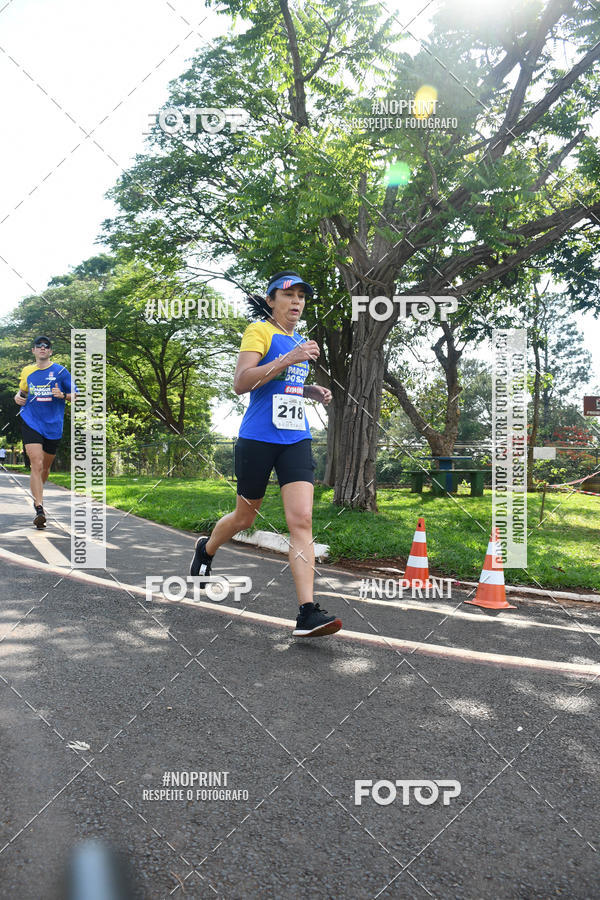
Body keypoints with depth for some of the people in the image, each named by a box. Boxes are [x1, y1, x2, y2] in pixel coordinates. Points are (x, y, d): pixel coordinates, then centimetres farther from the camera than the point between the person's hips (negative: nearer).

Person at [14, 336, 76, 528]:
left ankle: (36, 495, 42)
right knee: (36, 464, -15)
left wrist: (63, 395, -16)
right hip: (31, 423, 0)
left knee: (45, 467, 14)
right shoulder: (27, 372, 9)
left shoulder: (60, 371, 1)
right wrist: (18, 397, 5)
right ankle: (39, 509, -17)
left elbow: (75, 395, 4)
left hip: (53, 426, 0)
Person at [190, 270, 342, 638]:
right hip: (258, 438, -5)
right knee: (245, 517, 12)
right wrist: (288, 359, -24)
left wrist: (311, 390, 12)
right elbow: (241, 383, -18)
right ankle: (206, 550, 45)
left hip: (296, 439, 5)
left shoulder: (299, 340, 17)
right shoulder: (259, 331, -5)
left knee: (302, 520, -10)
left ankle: (308, 613, -13)